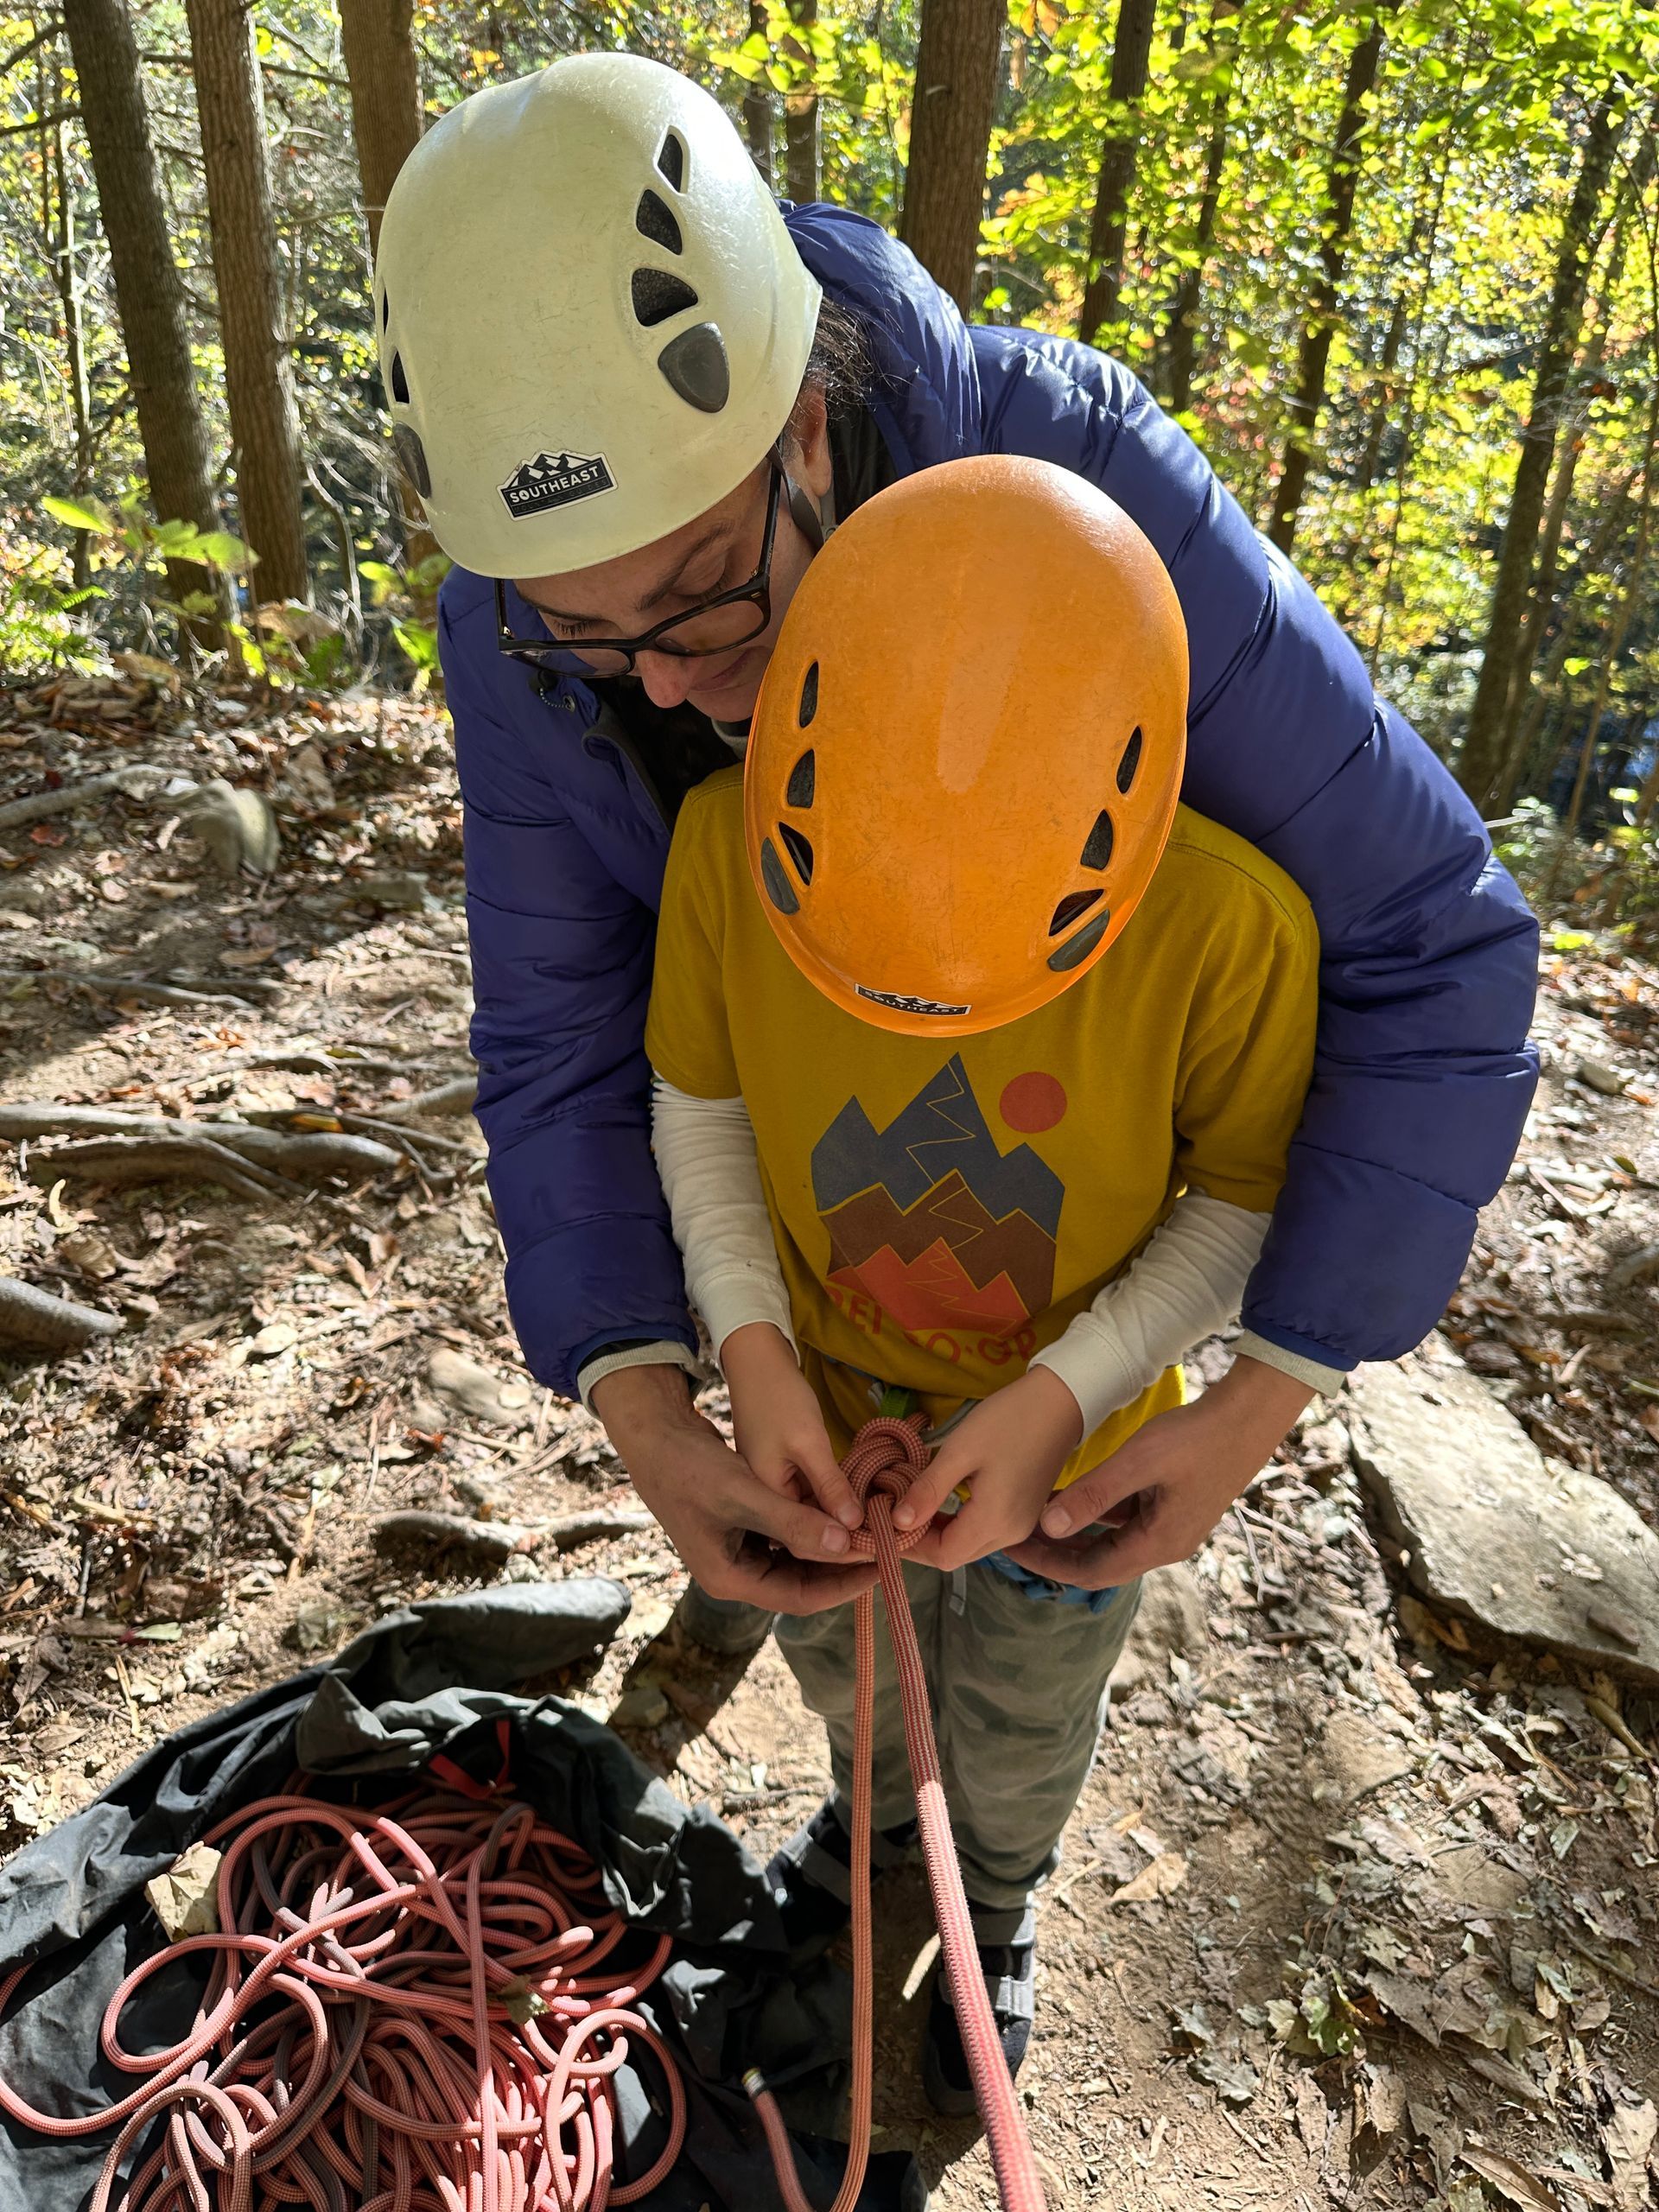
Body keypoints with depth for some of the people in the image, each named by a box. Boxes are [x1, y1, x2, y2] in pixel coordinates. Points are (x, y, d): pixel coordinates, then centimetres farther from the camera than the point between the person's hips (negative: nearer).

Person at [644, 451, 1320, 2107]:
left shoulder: (1229, 919, -33)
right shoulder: (729, 844, -27)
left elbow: (1244, 1199, -16)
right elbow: (698, 1107, -10)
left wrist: (1060, 1396, -27)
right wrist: (751, 1344, -21)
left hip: (1069, 1425, -1)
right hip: (825, 1394, 2)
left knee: (1020, 1724, 27)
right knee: (842, 1656, 31)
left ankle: (1000, 1900, 62)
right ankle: (874, 1801, 67)